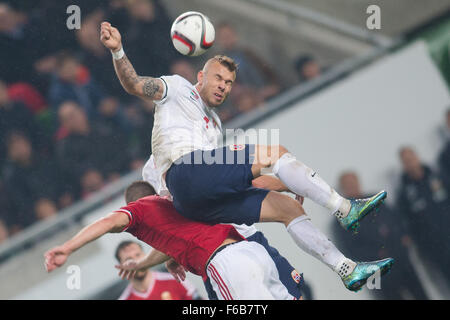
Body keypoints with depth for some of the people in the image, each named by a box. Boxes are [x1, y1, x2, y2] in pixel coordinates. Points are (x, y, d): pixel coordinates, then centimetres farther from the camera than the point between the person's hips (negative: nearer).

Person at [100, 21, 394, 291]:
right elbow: (135, 85, 1)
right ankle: (346, 210, -20)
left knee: (288, 207, -1)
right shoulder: (178, 88, 15)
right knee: (274, 153, -17)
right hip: (185, 174, -8)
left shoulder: (215, 124, 35)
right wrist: (117, 50, -17)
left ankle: (348, 269, -4)